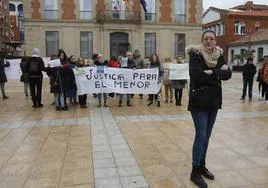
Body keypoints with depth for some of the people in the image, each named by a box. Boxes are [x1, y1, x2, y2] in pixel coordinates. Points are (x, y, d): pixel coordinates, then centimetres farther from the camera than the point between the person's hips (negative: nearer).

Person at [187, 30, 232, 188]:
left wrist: (212, 73, -18)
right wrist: (219, 73, -14)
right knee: (201, 135, -6)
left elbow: (228, 74, -4)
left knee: (207, 135, 13)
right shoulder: (195, 54, -7)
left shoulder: (219, 55, 8)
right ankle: (195, 172, 5)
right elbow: (196, 75, -22)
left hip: (214, 100, 6)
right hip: (199, 100, -5)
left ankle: (202, 166, 28)